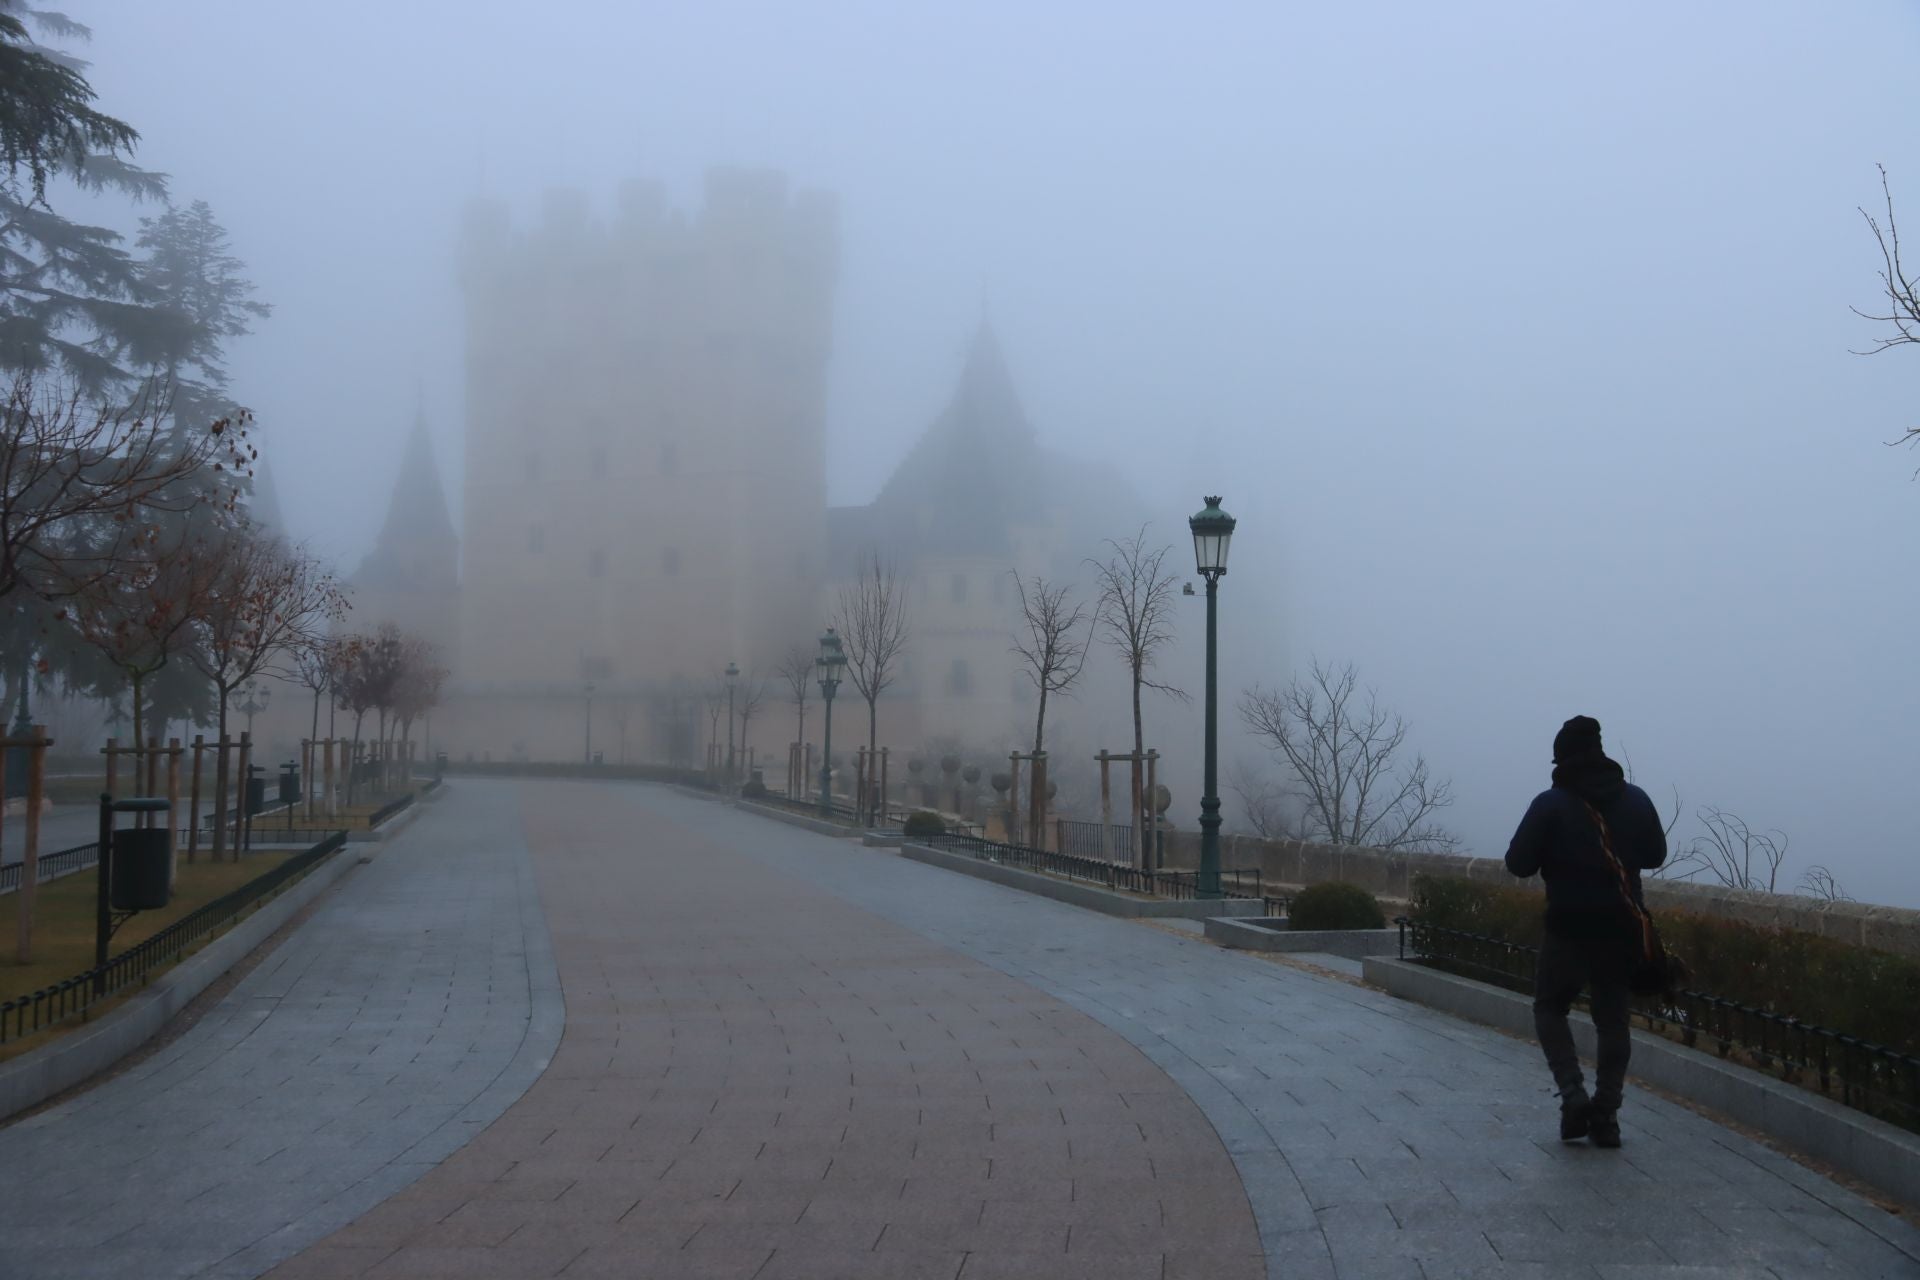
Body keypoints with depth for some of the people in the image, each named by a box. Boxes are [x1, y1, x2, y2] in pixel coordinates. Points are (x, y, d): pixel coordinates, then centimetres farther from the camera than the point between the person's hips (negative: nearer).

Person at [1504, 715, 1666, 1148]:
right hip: (1622, 929, 4)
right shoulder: (1635, 800, 2)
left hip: (1569, 928, -3)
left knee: (1550, 1007, 14)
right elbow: (1656, 853, 13)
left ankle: (1572, 1092, -4)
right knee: (1613, 1018, 11)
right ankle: (1605, 1115, 10)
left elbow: (1518, 863, -11)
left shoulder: (1551, 804, -11)